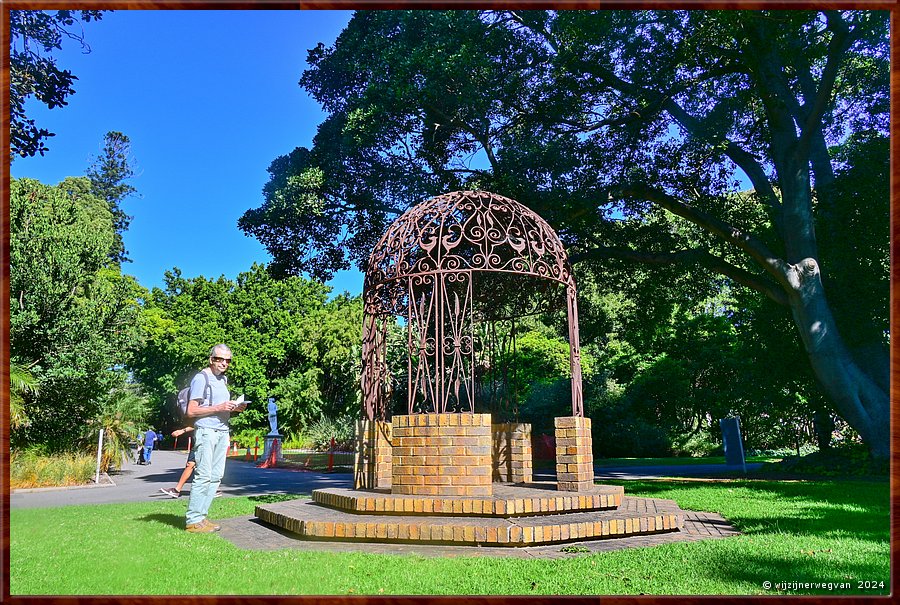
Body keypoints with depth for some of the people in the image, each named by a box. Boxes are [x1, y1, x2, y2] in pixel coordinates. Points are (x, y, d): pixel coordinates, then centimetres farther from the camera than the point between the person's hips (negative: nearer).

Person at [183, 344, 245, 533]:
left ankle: (201, 516, 11)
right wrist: (219, 408, -17)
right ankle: (193, 521, -5)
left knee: (216, 476, 6)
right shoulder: (201, 378, -5)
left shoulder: (223, 379, 20)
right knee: (203, 476, -9)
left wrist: (235, 409, 8)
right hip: (206, 431, -8)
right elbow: (191, 411, -10)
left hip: (222, 432, 8)